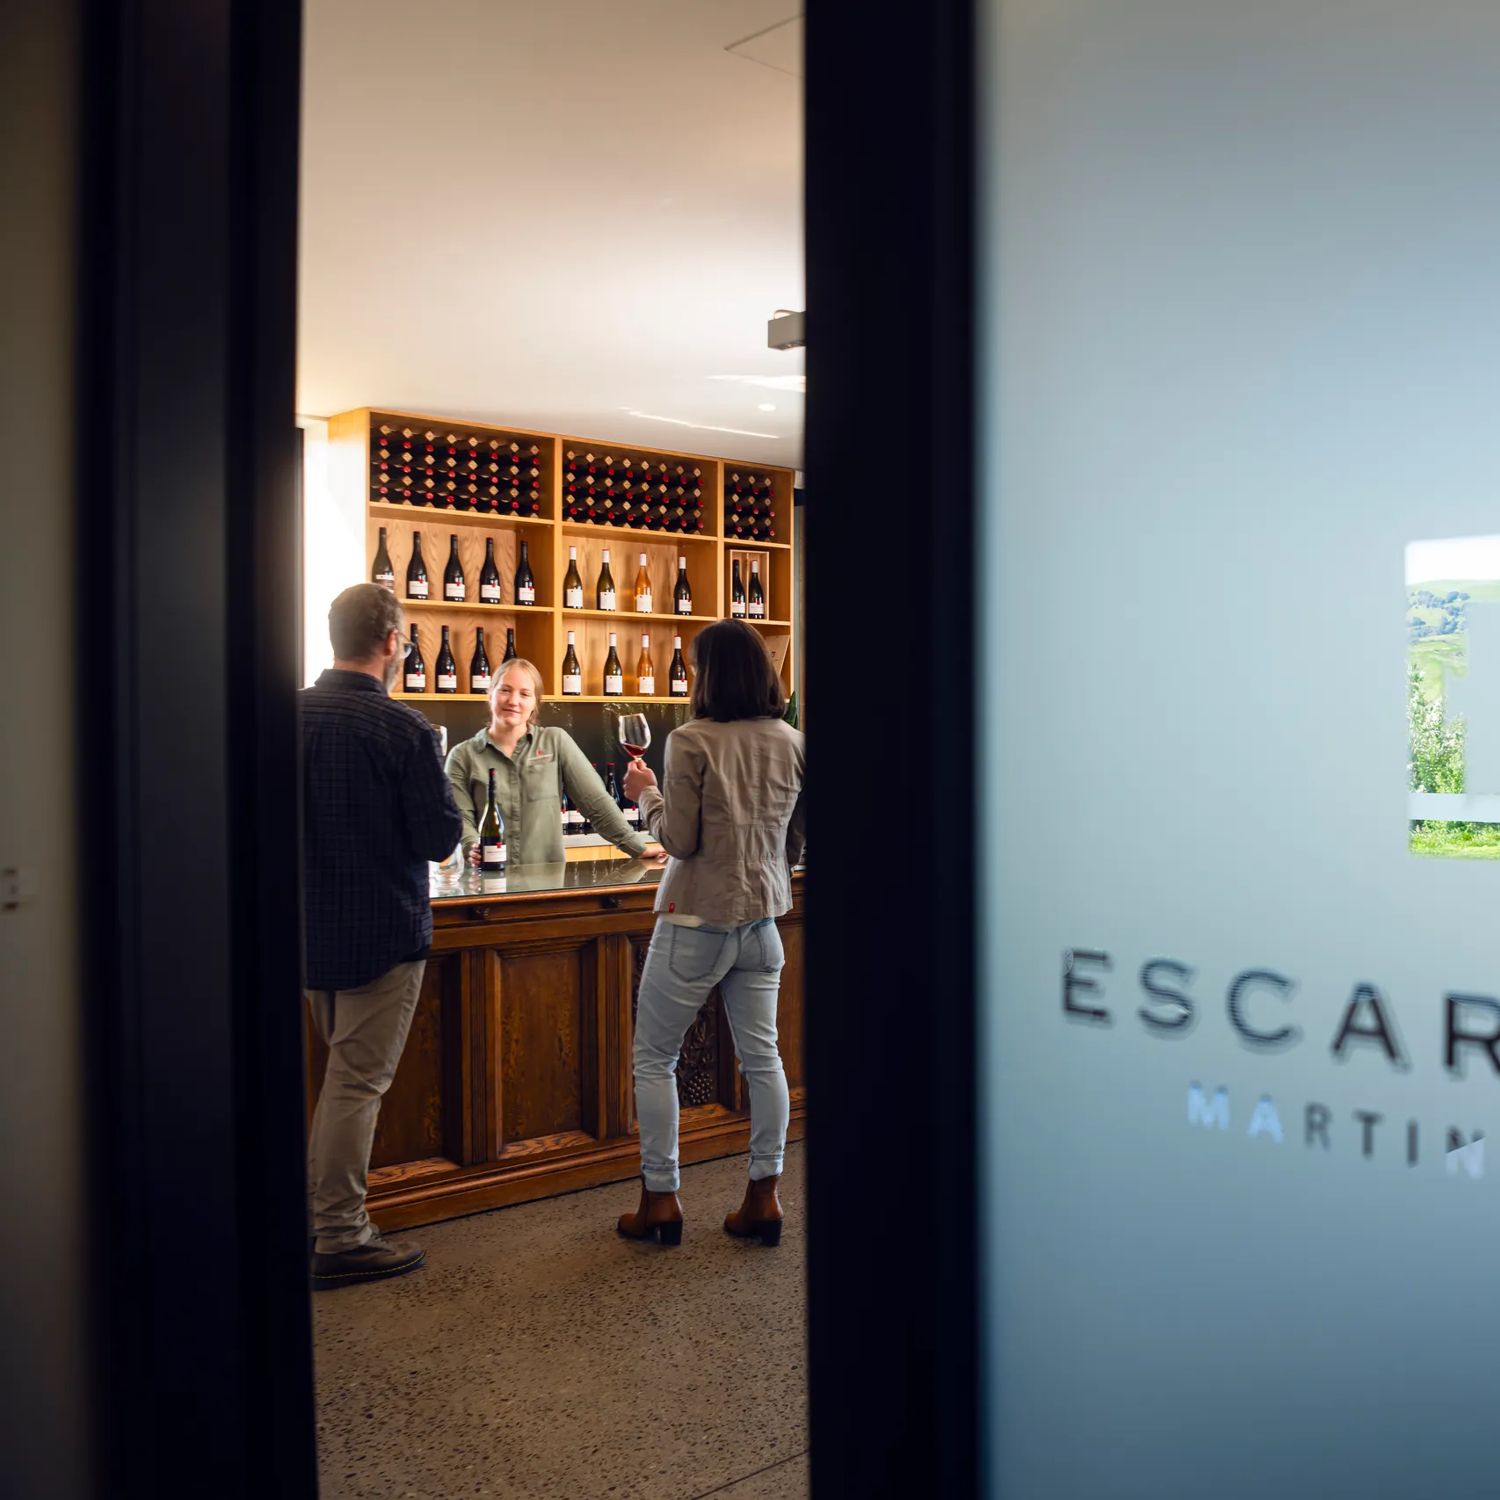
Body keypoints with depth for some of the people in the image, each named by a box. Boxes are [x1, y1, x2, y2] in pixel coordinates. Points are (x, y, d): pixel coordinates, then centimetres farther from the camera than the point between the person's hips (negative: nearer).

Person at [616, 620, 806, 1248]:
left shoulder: (691, 743, -14)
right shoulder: (791, 744, 2)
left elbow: (679, 840, -13)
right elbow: (798, 840, 8)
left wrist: (646, 793, 2)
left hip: (696, 921, -5)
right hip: (761, 918, 5)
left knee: (654, 1058, 9)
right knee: (761, 1056, 11)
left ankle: (660, 1198, 13)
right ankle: (764, 1197, 15)